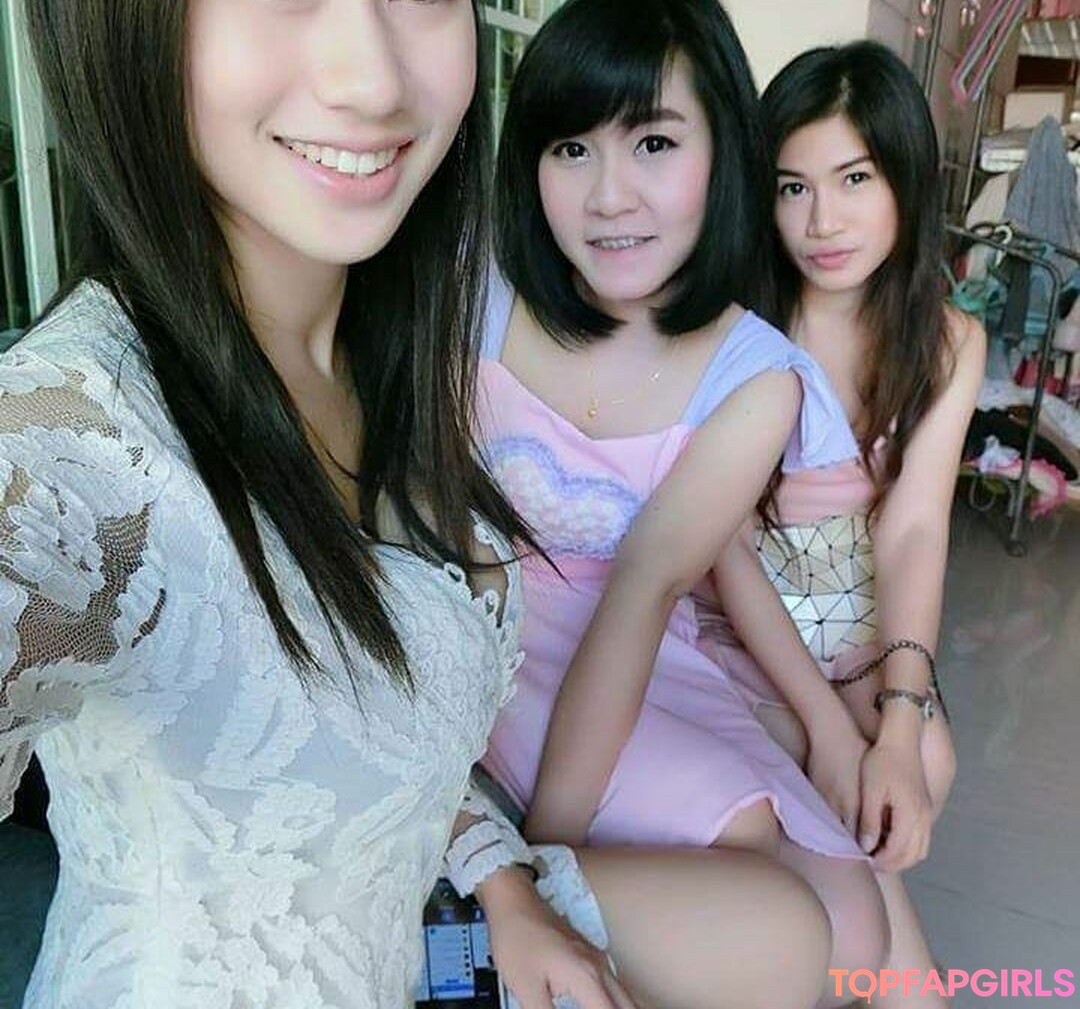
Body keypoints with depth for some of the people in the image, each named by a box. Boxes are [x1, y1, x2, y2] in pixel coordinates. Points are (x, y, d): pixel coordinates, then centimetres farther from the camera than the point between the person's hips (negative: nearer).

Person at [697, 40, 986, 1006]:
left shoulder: (949, 342, -2)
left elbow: (912, 532, -11)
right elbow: (724, 544, -17)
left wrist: (900, 719, -24)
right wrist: (827, 720, -22)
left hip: (864, 622, 4)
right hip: (737, 618, -3)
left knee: (922, 766, -19)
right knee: (866, 812, -22)